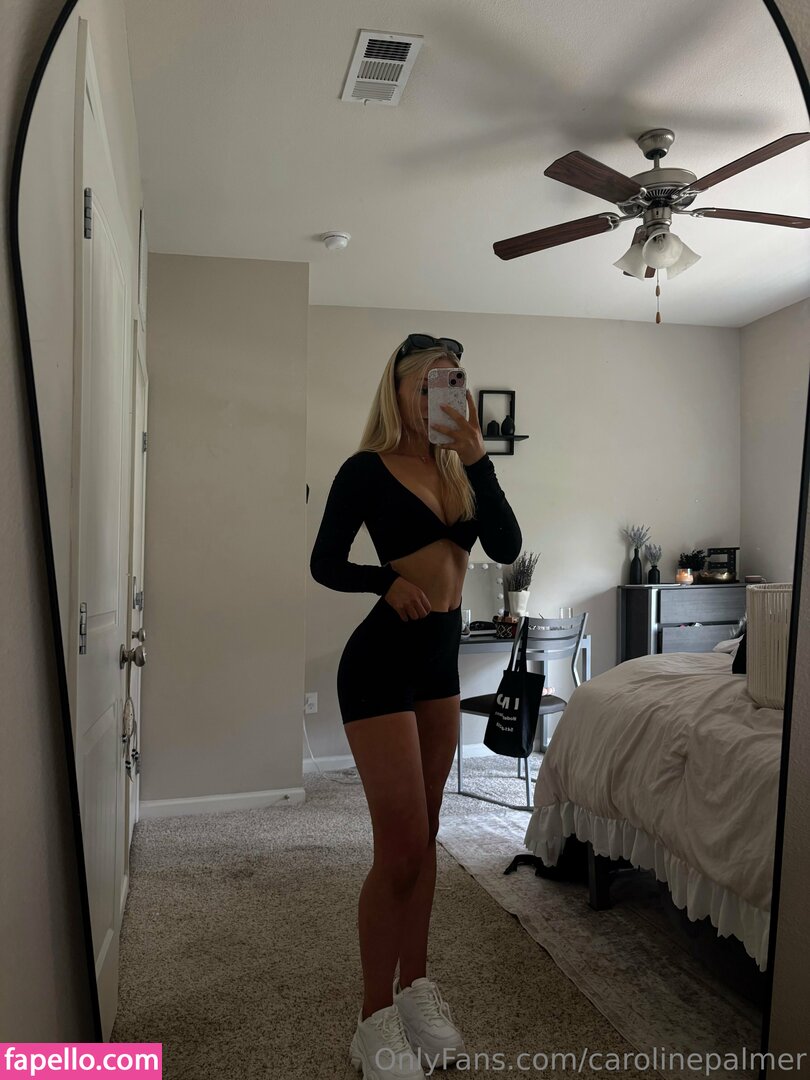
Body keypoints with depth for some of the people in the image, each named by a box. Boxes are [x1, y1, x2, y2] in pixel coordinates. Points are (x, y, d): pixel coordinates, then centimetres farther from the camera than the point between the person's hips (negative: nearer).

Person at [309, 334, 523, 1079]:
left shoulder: (458, 468, 7)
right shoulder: (366, 470, -7)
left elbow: (507, 548, -6)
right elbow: (324, 564, -4)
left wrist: (477, 456, -14)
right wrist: (388, 581, -21)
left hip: (442, 658, 6)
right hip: (381, 660, -6)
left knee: (425, 838, 16)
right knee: (400, 850, -4)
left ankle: (416, 983, 32)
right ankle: (376, 1018, 14)